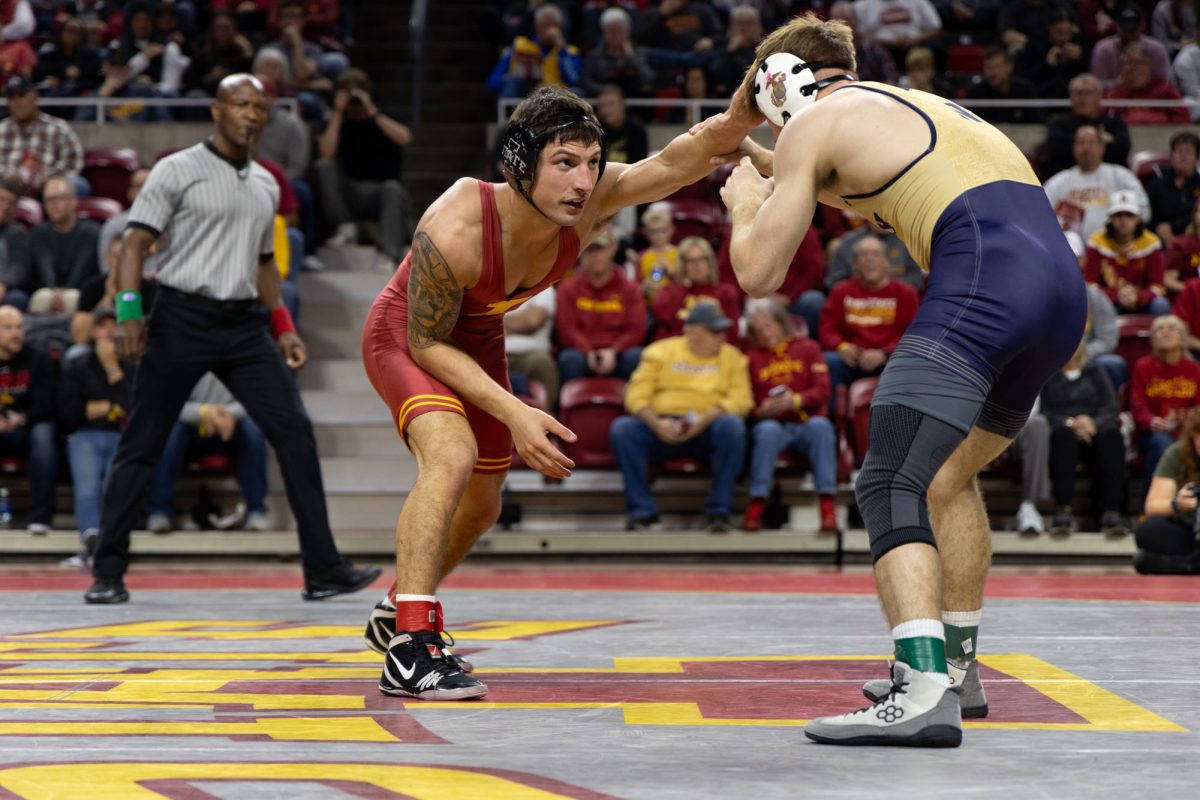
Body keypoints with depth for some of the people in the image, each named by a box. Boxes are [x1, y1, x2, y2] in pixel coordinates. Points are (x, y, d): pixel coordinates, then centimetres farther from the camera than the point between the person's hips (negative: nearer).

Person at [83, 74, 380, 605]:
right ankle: (108, 572, 8)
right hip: (182, 318, -5)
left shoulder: (265, 185, 17)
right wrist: (129, 311, -18)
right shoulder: (178, 171, -2)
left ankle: (322, 570, -4)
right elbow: (135, 244, -6)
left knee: (294, 432, -6)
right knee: (140, 446, -1)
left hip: (244, 324, 5)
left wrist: (284, 329, 14)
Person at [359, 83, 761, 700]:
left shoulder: (590, 203, -28)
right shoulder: (453, 231, -39)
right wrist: (513, 412, -35)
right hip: (406, 337, -7)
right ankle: (408, 649, -29)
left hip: (478, 341, 7)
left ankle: (398, 608, 47)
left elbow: (675, 163, -42)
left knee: (480, 506, 19)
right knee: (453, 454, -33)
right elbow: (427, 343, -28)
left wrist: (735, 123, -63)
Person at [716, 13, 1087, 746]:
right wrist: (770, 169, 56)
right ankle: (956, 667, 34)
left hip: (982, 281, -8)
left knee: (891, 489, -13)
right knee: (948, 475, 25)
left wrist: (746, 204, 27)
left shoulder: (810, 124, 9)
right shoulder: (913, 104, 32)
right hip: (1062, 280, 8)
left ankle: (924, 692, -30)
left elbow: (759, 272, 7)